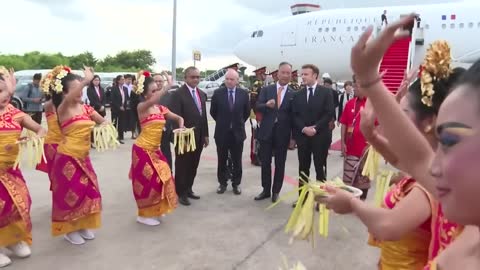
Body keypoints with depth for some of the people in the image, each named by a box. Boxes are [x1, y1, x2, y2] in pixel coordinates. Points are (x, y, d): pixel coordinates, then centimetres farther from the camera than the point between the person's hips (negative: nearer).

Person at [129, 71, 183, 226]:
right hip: (143, 149, -7)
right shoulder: (142, 107, -14)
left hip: (155, 149, 7)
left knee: (160, 177, 11)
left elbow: (179, 118, 10)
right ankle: (144, 215, 14)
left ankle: (154, 210, 28)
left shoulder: (161, 108, 5)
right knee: (148, 180, -1)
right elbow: (154, 100, -37)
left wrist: (181, 127, -11)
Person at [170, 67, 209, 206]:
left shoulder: (202, 94, 12)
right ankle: (181, 193, 18)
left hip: (198, 137, 6)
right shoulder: (178, 94, -11)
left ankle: (188, 189, 29)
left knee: (193, 166, 15)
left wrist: (205, 134, 12)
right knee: (182, 166, 6)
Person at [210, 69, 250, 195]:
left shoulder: (244, 93, -3)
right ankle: (222, 183, 23)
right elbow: (213, 111, 7)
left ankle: (236, 184, 22)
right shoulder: (218, 93, -5)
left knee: (237, 160, 9)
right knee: (221, 160, 10)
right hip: (222, 132, 0)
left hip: (238, 132, 0)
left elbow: (247, 111, 10)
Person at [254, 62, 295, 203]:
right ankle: (266, 190, 23)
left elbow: (294, 116, 1)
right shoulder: (266, 89, 3)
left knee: (280, 164, 8)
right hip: (266, 132, 1)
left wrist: (293, 137, -1)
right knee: (265, 162, 9)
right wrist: (266, 105, -27)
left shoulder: (293, 94, 1)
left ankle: (276, 191, 22)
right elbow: (258, 107, -4)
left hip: (283, 134, -1)